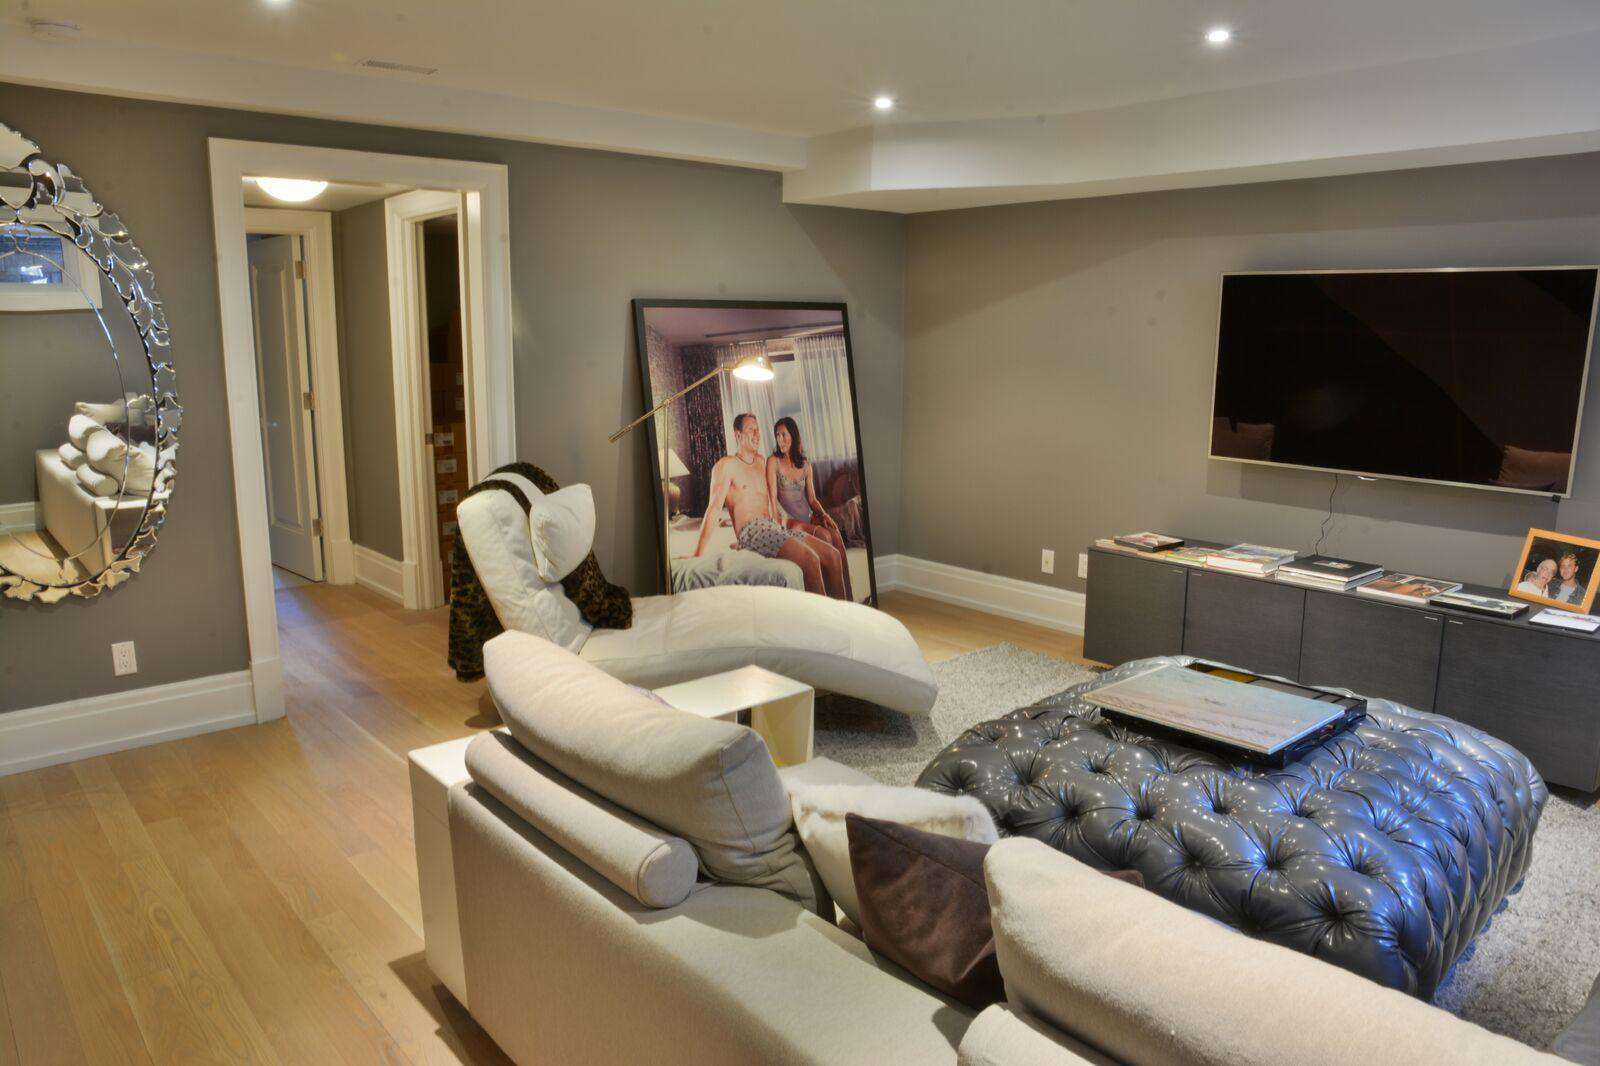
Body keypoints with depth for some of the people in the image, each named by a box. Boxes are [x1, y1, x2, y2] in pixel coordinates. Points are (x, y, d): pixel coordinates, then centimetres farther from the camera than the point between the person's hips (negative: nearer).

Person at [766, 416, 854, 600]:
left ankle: (848, 596, -28)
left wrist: (824, 515, -6)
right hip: (789, 521, -4)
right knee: (824, 535, -29)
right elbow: (772, 497, -9)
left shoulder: (806, 464, 13)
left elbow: (812, 498, 12)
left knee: (836, 535, -24)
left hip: (808, 517, 4)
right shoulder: (773, 461, -2)